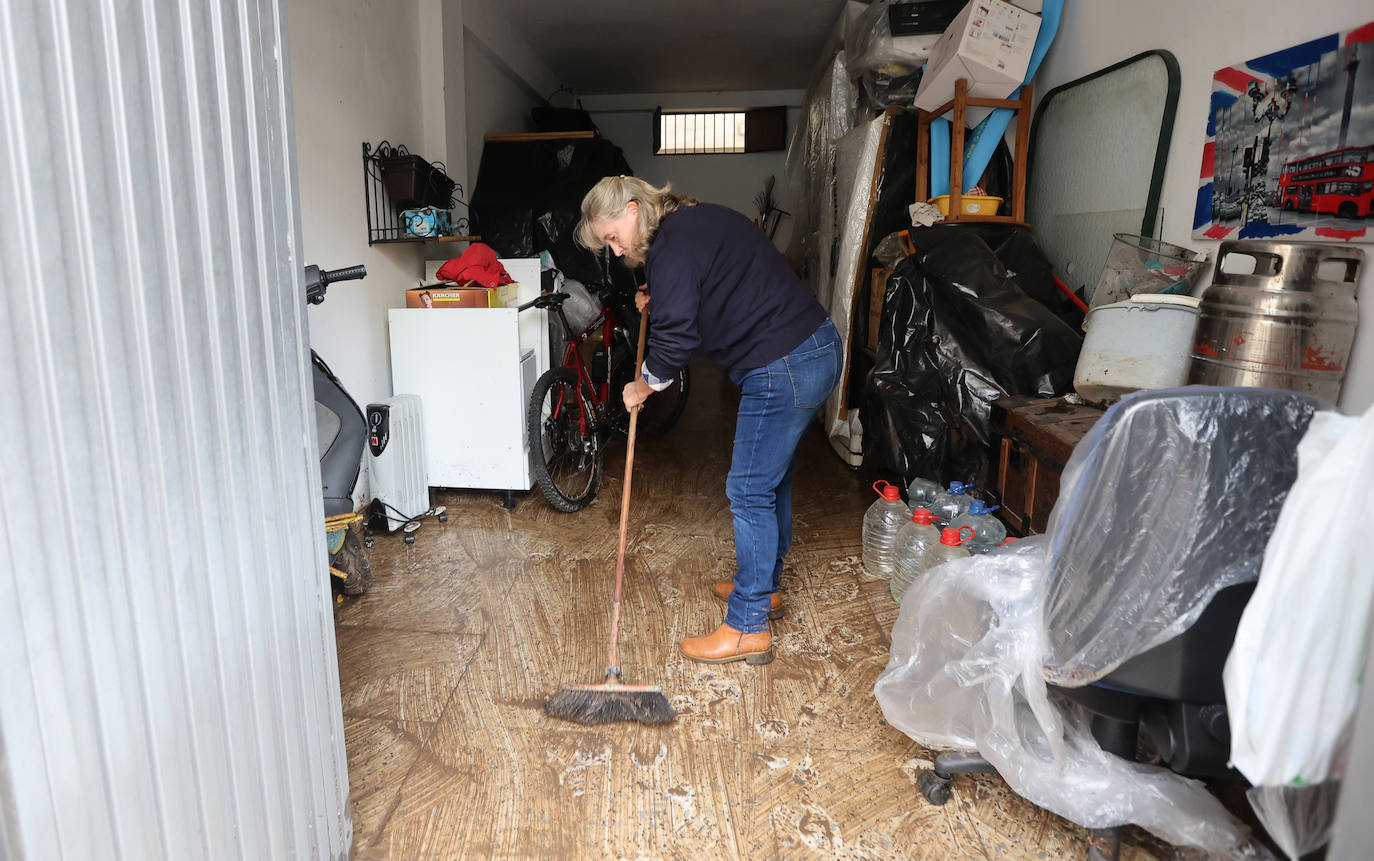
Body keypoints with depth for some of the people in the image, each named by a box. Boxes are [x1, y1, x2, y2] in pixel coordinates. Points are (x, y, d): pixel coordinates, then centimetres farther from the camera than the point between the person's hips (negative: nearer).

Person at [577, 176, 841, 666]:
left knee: (750, 492, -3)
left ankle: (748, 629, 7)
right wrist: (658, 301, 16)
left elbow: (676, 336, -18)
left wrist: (643, 387, -1)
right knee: (773, 479, 20)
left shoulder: (672, 247, -15)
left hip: (782, 370, -11)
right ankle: (763, 588, 36)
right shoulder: (698, 220, 17)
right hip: (816, 349, 11)